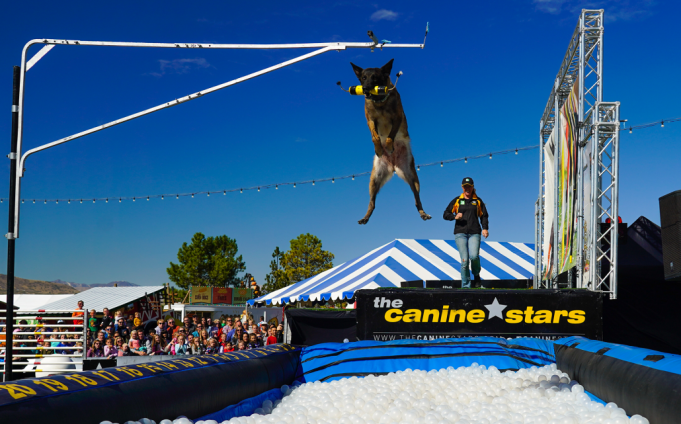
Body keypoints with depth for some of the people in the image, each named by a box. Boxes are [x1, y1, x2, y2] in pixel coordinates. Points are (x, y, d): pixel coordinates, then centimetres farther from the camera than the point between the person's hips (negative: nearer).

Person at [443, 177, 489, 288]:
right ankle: (465, 286, 0)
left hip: (474, 233, 0)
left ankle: (476, 274, 11)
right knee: (464, 260, -9)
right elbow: (445, 214, 10)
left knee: (474, 256, -20)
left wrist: (485, 228, -1)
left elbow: (484, 216, 16)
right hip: (460, 233, 0)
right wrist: (454, 217, -10)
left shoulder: (478, 201, 13)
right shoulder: (457, 201, 11)